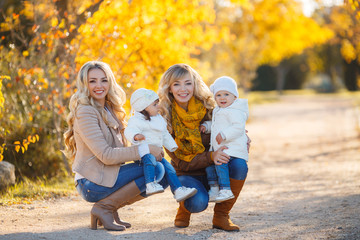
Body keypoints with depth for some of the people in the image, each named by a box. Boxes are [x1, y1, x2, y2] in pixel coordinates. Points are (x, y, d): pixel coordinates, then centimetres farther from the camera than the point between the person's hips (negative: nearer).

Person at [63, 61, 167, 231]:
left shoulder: (108, 110, 16)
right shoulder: (85, 112, -12)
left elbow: (118, 150, 16)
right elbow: (106, 155, -19)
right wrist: (145, 150, -16)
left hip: (108, 176, 9)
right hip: (92, 183, -9)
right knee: (156, 169, -18)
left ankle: (112, 207, 6)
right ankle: (104, 208, -11)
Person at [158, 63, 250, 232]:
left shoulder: (208, 107, -6)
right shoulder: (165, 117, -12)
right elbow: (180, 162, -13)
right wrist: (210, 157, -29)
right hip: (187, 175, -3)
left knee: (239, 165, -30)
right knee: (198, 202, -35)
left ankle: (221, 216, -9)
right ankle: (184, 209, 5)